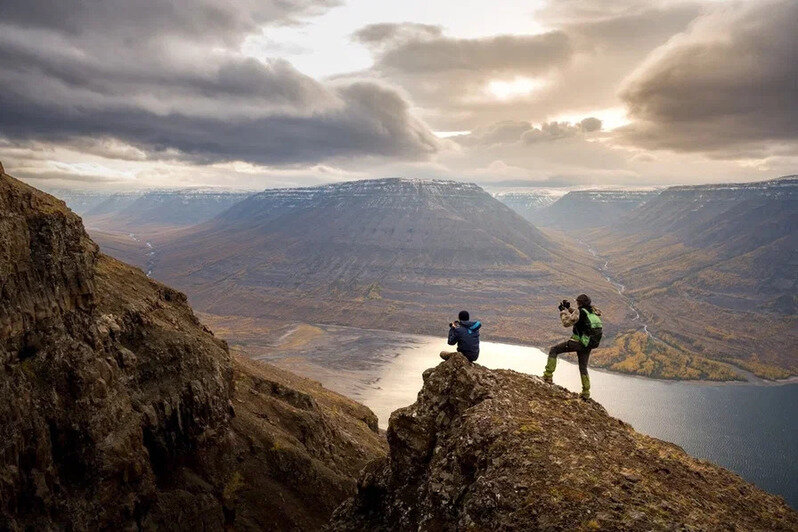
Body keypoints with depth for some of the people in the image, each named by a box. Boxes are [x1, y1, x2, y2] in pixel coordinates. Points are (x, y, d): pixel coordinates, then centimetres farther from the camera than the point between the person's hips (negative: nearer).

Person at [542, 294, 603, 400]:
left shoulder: (580, 311, -12)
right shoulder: (593, 312, 11)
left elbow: (567, 322, -12)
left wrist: (564, 311, -1)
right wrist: (569, 309, 19)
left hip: (578, 342, -7)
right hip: (588, 346, 7)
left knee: (553, 350, 2)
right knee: (583, 368, 20)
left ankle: (548, 375, -7)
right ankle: (586, 393, 23)